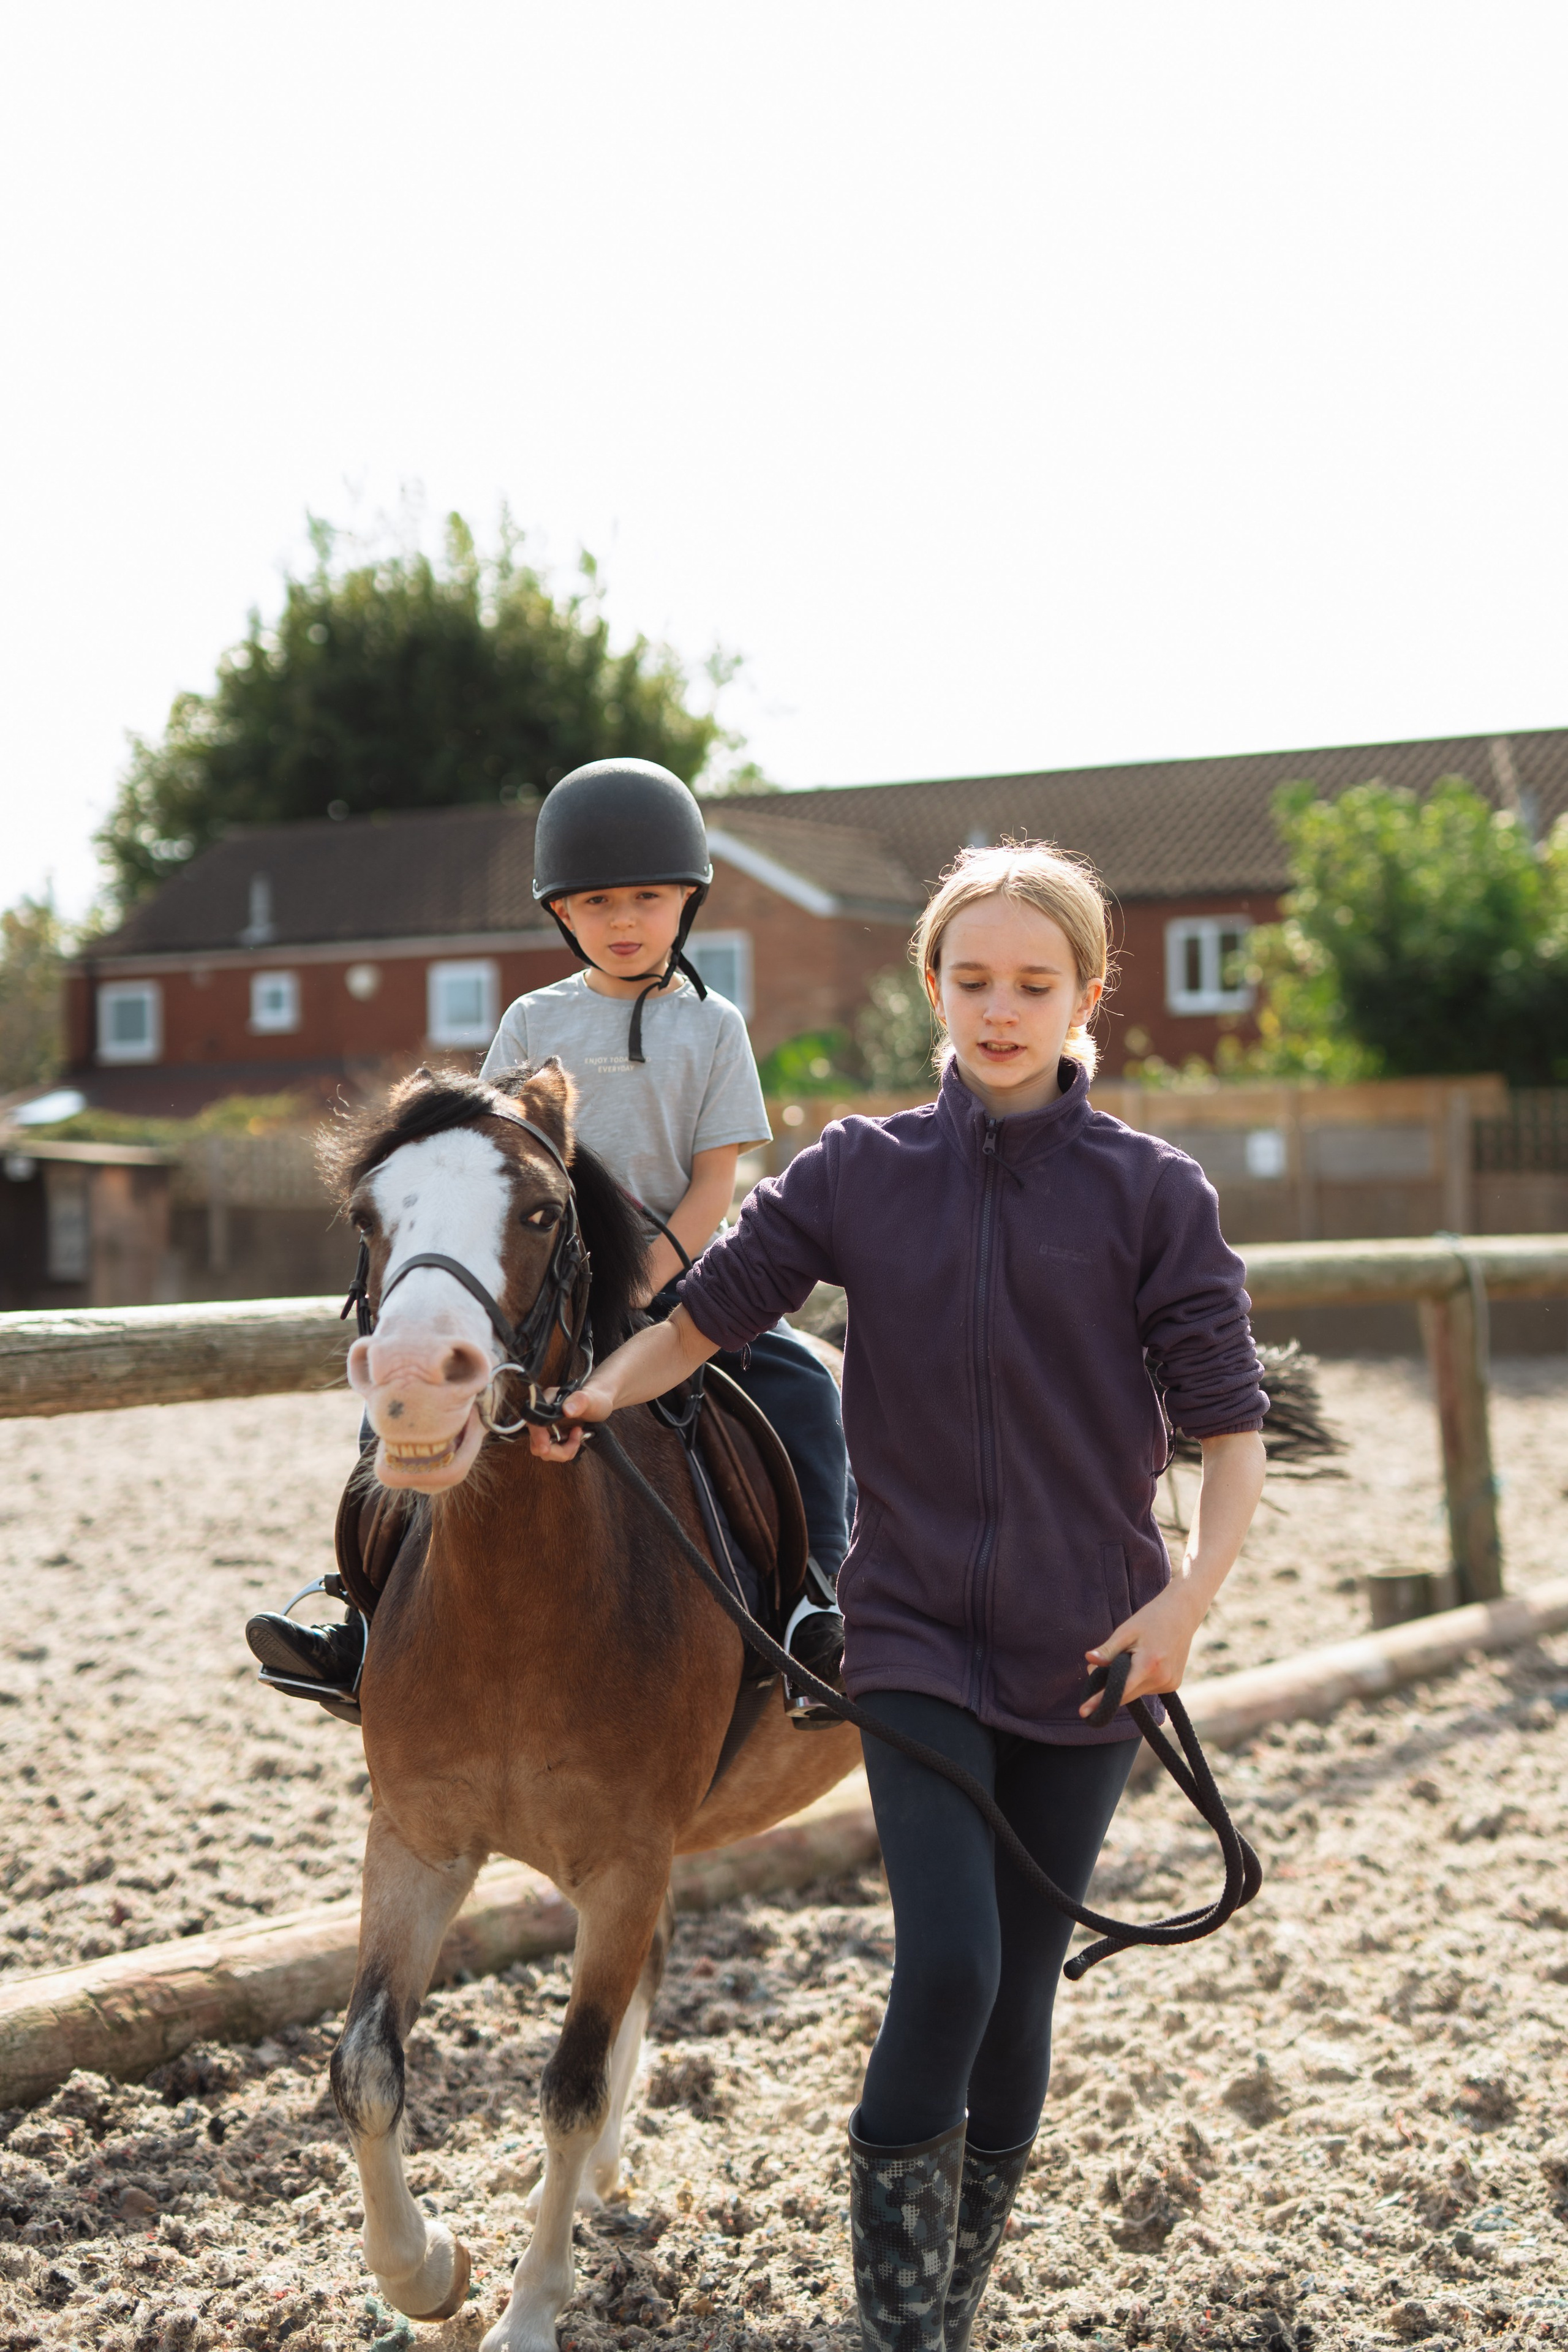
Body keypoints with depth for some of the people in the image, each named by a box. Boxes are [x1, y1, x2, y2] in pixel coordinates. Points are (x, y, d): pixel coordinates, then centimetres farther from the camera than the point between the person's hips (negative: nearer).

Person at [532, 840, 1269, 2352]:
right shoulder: (862, 1172, 2)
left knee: (1021, 1989, 9)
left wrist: (1189, 1600, -17)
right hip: (916, 1630, 0)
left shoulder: (1151, 1191, -3)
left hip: (1090, 1647, 1)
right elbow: (712, 1308, 6)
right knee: (947, 1968, -13)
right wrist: (593, 1400, -12)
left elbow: (1230, 1432, -4)